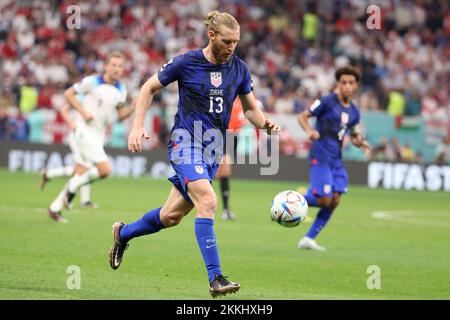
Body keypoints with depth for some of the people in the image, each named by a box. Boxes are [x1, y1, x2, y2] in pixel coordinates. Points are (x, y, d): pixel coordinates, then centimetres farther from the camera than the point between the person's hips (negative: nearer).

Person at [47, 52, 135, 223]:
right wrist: (83, 111, -14)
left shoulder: (121, 90, 7)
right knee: (105, 170, -20)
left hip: (99, 136, 7)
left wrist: (134, 107, -8)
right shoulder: (92, 81, -10)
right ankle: (72, 189, -1)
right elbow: (69, 93, -2)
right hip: (86, 131, -7)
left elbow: (122, 114, 12)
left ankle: (55, 208, 19)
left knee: (80, 174, 8)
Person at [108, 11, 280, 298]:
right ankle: (215, 278, -26)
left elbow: (251, 109, 13)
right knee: (208, 201, -26)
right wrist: (138, 126, -6)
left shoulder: (240, 69, 3)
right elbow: (149, 88, 3)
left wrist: (265, 124, -9)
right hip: (186, 141, -5)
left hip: (214, 148, 5)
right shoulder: (186, 63, -8)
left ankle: (123, 233, 39)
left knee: (171, 216, 10)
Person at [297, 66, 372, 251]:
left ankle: (308, 239, 8)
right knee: (324, 200, -15)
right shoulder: (327, 102, -6)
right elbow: (303, 116, -2)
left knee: (334, 201, 0)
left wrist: (360, 143, 1)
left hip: (336, 160, 7)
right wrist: (309, 131, -22)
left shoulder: (354, 112, 13)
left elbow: (354, 136, 24)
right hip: (320, 157, -7)